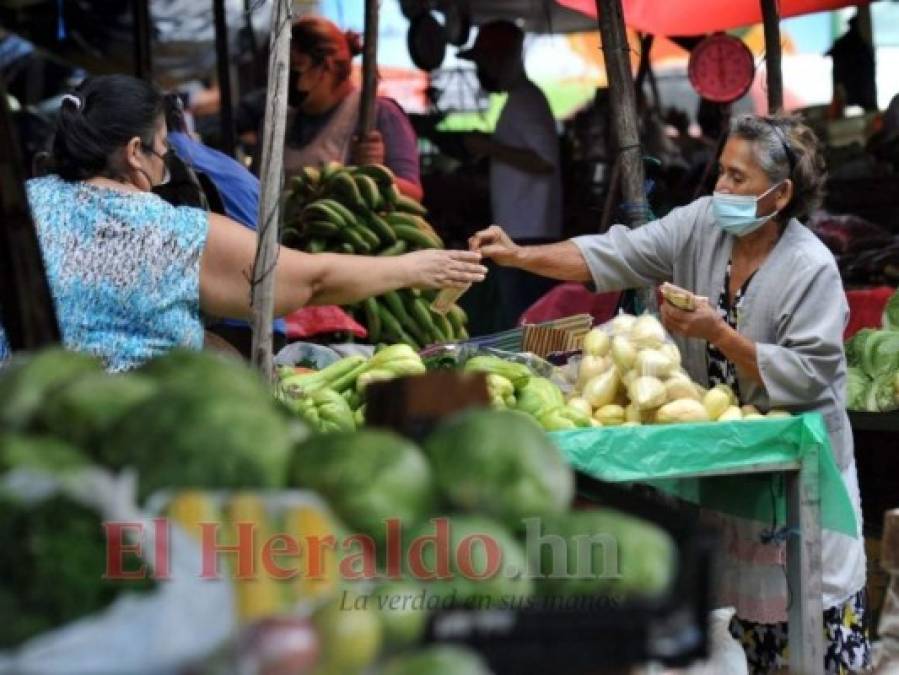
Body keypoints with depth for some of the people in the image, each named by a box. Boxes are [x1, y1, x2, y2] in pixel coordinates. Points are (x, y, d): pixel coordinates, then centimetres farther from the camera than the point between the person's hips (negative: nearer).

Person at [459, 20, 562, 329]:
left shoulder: (523, 100, -12)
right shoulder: (523, 99, 18)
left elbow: (545, 160, -21)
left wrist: (491, 147, -15)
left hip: (525, 234, -10)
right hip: (523, 232, 10)